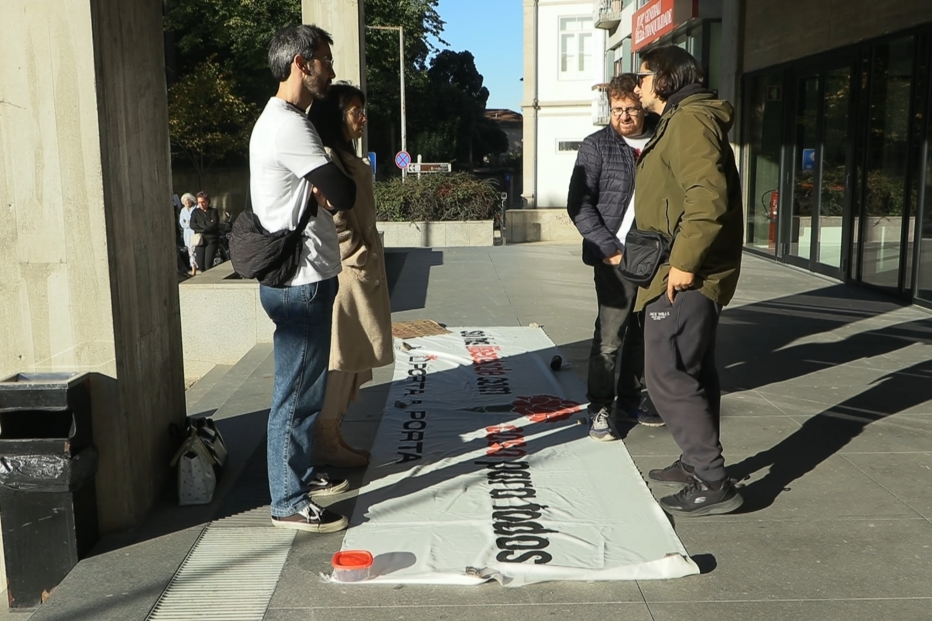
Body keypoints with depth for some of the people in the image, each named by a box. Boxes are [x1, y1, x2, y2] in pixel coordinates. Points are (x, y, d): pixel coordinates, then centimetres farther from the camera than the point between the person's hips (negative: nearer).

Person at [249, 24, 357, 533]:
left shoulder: (284, 120, 16)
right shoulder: (288, 127, -19)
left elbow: (323, 192, 16)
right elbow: (344, 195, -21)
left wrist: (320, 194, -6)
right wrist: (327, 192, 1)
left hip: (305, 278, 10)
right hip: (300, 282, -10)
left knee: (309, 385, 20)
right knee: (295, 392, -2)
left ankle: (301, 472, 34)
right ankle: (289, 503, 9)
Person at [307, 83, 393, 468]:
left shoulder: (347, 156, 17)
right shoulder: (328, 158, -14)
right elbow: (330, 221, -20)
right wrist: (360, 257, -14)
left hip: (361, 272, 10)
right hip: (345, 274, -10)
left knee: (350, 357, 12)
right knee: (338, 357, -3)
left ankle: (333, 434, 21)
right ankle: (326, 442, 6)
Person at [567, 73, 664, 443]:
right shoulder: (597, 146, -1)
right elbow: (579, 205, -6)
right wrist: (610, 249, -12)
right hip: (617, 258, -4)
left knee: (643, 334, 11)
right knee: (610, 336, -3)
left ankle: (630, 399, 25)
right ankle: (599, 408, 8)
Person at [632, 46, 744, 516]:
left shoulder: (690, 120, -14)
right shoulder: (679, 121, 20)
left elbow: (709, 196, -25)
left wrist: (685, 261, -24)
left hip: (685, 276, -11)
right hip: (693, 273, 11)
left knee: (668, 377, -8)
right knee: (693, 372, 17)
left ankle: (713, 484, -3)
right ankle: (699, 462, 29)